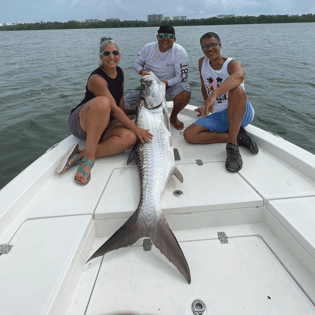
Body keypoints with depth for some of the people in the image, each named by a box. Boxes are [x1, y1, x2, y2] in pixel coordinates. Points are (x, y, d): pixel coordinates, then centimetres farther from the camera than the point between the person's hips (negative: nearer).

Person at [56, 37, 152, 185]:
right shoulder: (96, 79, -19)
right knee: (102, 102, -40)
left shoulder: (120, 72, 6)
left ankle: (80, 155, -25)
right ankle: (89, 158, -33)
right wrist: (136, 129, -21)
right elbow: (114, 109, -23)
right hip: (80, 122, -6)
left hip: (102, 125, 6)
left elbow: (120, 102, 16)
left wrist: (125, 121, 5)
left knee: (129, 138, -27)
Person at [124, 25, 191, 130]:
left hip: (170, 85, -2)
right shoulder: (148, 48, -3)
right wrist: (142, 71, -17)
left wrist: (165, 83, -30)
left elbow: (182, 76, -15)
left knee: (185, 93, -36)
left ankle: (173, 117, -4)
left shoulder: (179, 52, -12)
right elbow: (137, 63, 8)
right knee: (127, 103, -17)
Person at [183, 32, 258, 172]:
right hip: (216, 116, 5)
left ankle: (232, 145, -33)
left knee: (236, 89, -37)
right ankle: (238, 136, -15)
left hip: (241, 114, -5)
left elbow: (239, 75, -38)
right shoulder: (202, 62, 6)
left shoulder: (232, 64, -11)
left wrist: (214, 95, -51)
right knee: (189, 135, -18)